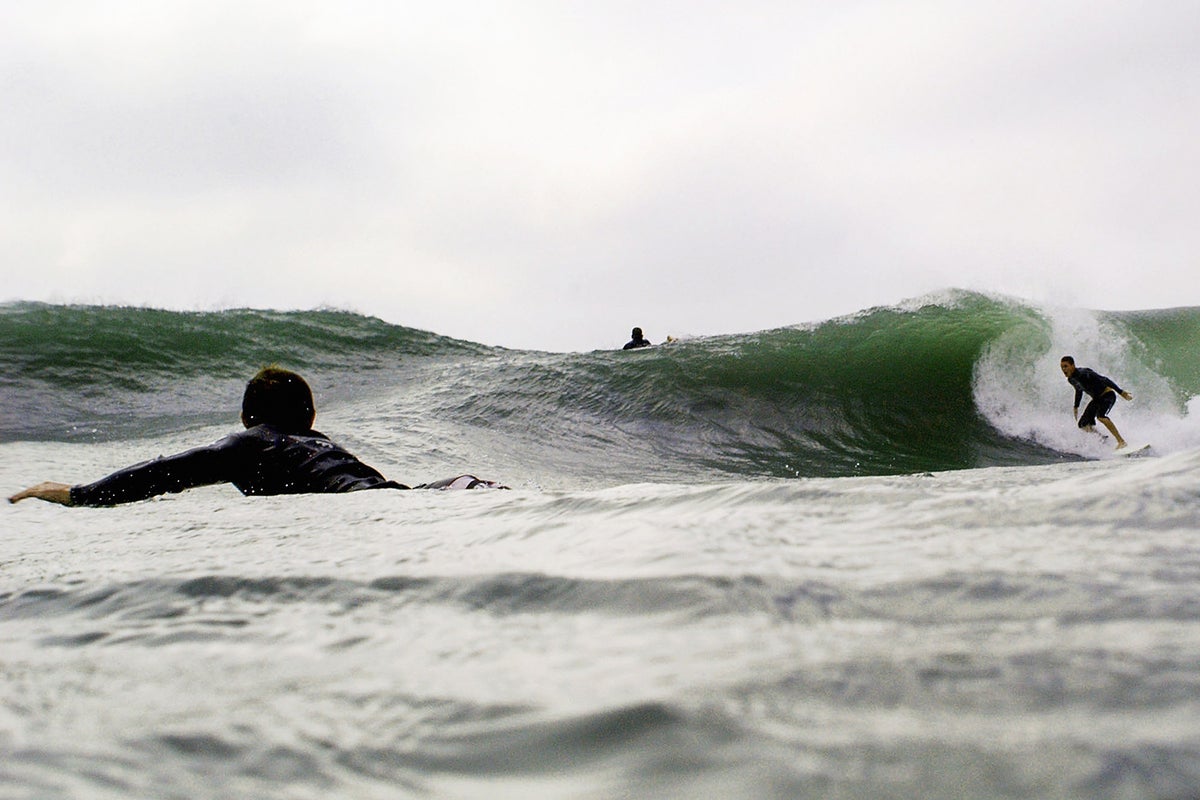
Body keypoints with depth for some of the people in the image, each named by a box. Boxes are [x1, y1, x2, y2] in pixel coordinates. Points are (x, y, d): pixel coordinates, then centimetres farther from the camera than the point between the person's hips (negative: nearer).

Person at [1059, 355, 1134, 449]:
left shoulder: (1084, 374, -26)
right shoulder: (1071, 379, 1)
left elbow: (1104, 380, -27)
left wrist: (1121, 392, -30)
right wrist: (1076, 407, 28)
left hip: (1108, 395, -9)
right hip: (1097, 399, 9)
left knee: (1100, 416, -34)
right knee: (1083, 424, -1)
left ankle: (1121, 441, -31)